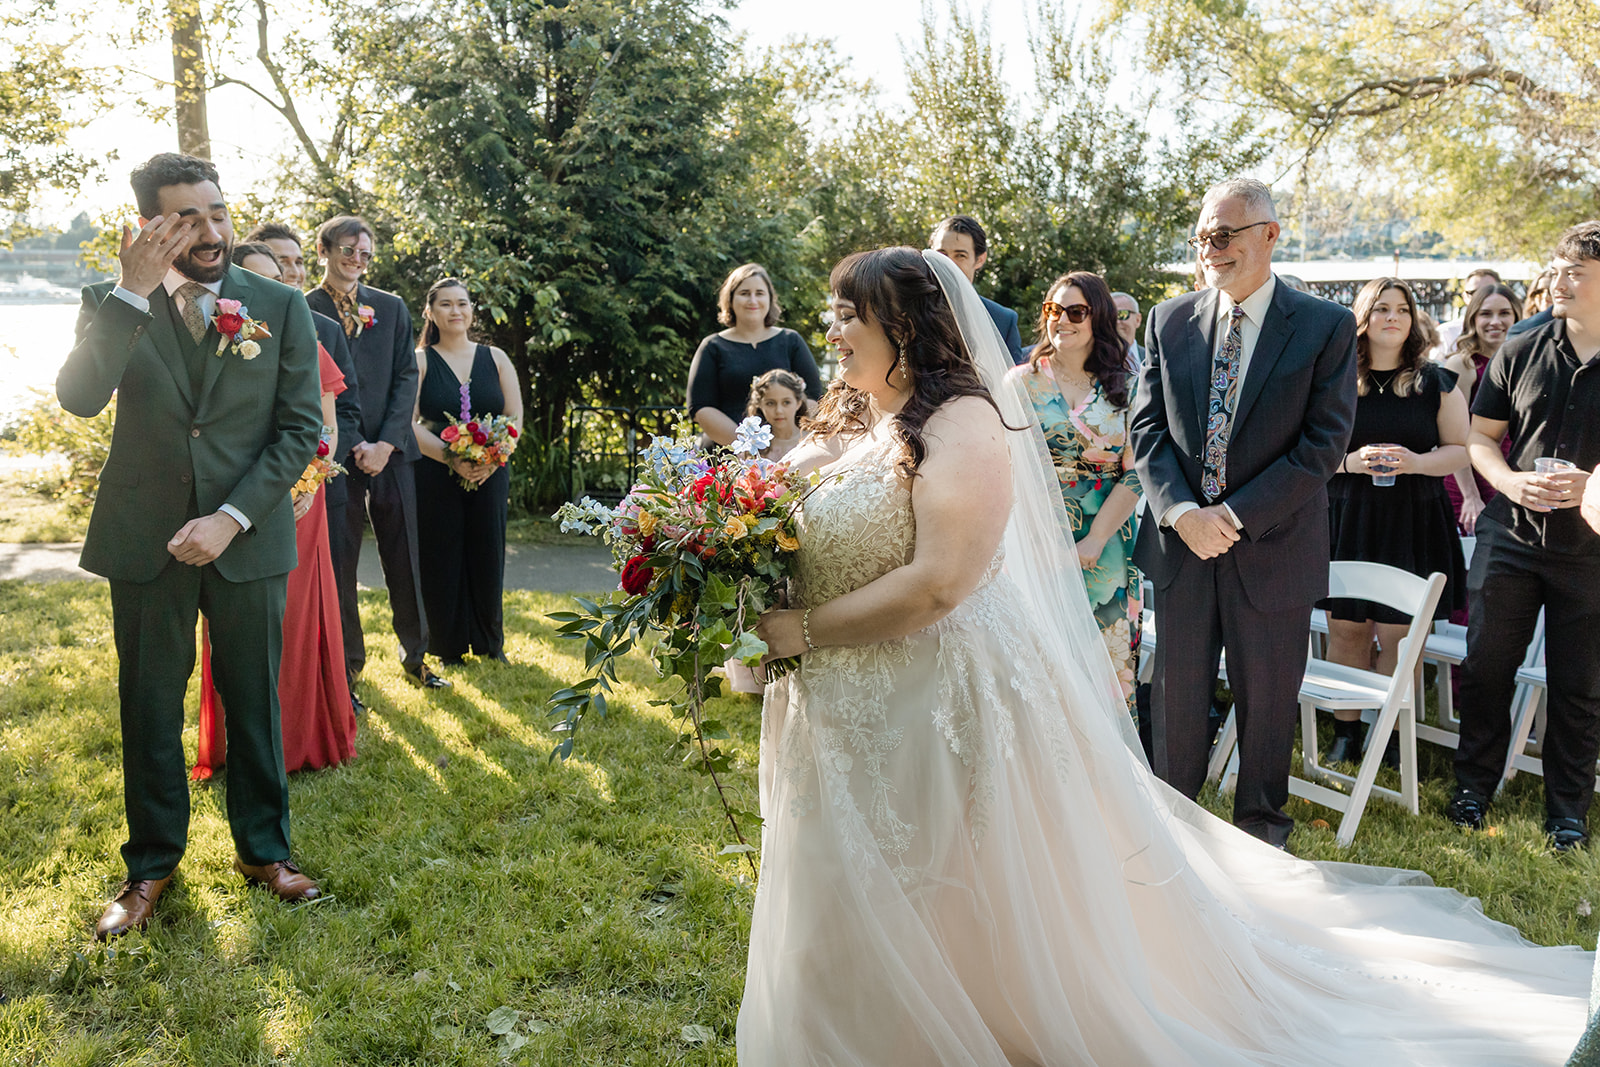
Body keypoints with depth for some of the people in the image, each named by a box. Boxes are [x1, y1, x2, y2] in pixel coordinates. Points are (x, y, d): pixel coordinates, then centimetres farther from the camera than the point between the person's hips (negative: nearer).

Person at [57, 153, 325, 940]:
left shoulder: (281, 307, -1)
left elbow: (299, 427, -4)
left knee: (256, 704, 10)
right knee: (149, 711, 11)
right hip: (144, 542, 1)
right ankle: (151, 862, 29)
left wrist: (231, 518, -13)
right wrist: (134, 292, -21)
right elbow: (80, 397, -15)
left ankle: (263, 849, 28)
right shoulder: (113, 304, 1)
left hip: (246, 540, 0)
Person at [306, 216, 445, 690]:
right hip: (336, 454, -2)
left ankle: (415, 658, 20)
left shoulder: (392, 308, 11)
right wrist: (351, 445, -11)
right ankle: (347, 665, 16)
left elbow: (406, 377, 6)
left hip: (391, 451, 3)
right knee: (338, 566, 4)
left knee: (404, 561, 7)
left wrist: (386, 443, -6)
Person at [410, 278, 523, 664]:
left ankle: (490, 644, 20)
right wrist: (452, 459, -19)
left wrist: (492, 458, -12)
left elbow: (515, 417, 5)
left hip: (490, 474, 2)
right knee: (441, 558, 1)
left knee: (487, 556, 5)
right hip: (435, 476, -2)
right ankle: (449, 650, 14)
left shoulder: (495, 358, 9)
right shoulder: (420, 362, 2)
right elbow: (409, 423, -6)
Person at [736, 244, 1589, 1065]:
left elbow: (937, 582, -28)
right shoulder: (845, 422, 8)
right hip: (850, 715, 9)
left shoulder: (958, 422, -19)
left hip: (953, 703, -8)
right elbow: (788, 537, 16)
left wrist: (805, 629, -23)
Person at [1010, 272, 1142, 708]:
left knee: (1105, 666, 3)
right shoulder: (1022, 382, 4)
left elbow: (1135, 475, -2)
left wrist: (1095, 539, -12)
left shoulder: (1124, 389, 4)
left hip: (1104, 545, 0)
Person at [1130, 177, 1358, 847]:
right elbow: (1148, 427, 1)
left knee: (1267, 699, 12)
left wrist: (1236, 515, -16)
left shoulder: (1326, 327, -5)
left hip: (1272, 547, -2)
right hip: (1179, 541, 2)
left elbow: (1325, 441, -10)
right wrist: (1181, 511, -15)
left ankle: (1261, 823, 33)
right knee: (1176, 691, 13)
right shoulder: (1168, 322, 4)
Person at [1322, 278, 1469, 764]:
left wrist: (1416, 462, -12)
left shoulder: (1436, 382, 6)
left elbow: (1462, 450, 7)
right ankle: (1346, 730, 17)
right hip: (1345, 519, 0)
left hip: (1412, 523, 0)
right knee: (1346, 629, 3)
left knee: (1398, 634, 1)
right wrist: (1350, 461, -14)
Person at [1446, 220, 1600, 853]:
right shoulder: (1520, 354, 4)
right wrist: (1511, 481, -11)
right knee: (1486, 665, 6)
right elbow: (1480, 438, 8)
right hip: (1511, 534, 2)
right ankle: (1475, 784, 23)